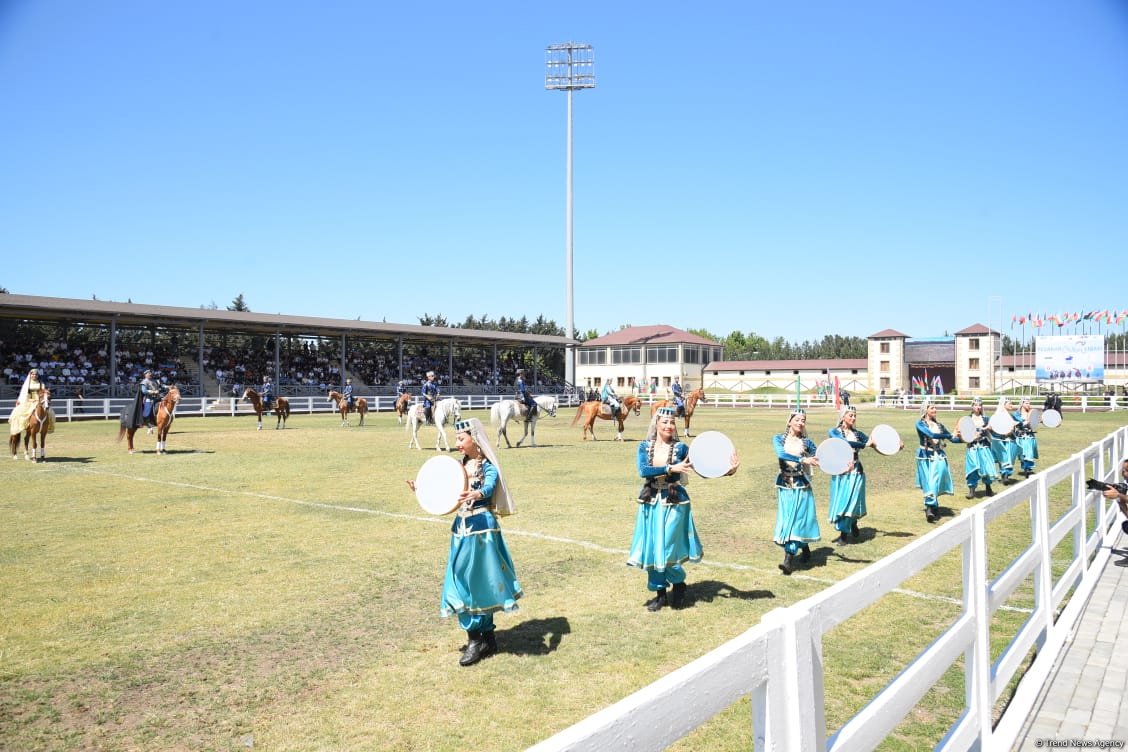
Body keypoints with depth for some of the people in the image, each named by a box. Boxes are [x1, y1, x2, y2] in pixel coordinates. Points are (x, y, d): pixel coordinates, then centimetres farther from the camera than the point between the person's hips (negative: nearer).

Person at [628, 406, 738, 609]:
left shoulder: (680, 448, -4)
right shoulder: (644, 447, -1)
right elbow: (643, 470, -17)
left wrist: (727, 470, -27)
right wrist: (671, 468, -24)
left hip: (673, 504, -2)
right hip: (651, 503, 2)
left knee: (667, 549, -4)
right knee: (651, 550, 6)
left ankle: (678, 584, 25)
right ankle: (660, 593, 24)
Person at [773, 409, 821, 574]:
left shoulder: (807, 443, 5)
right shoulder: (778, 439, 0)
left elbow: (817, 460, 1)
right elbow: (781, 454, -19)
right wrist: (802, 460, -30)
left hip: (802, 486, 0)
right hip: (785, 485, 0)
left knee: (798, 519, -5)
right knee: (786, 520, 1)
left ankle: (789, 560, -5)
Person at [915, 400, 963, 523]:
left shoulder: (939, 425, 11)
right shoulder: (920, 424, -3)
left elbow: (953, 439, 14)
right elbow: (931, 435, -19)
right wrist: (951, 435, -22)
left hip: (939, 457, 3)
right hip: (926, 457, -3)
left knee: (935, 483, -5)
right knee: (929, 484, -4)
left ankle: (930, 508, -2)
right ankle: (934, 508, 0)